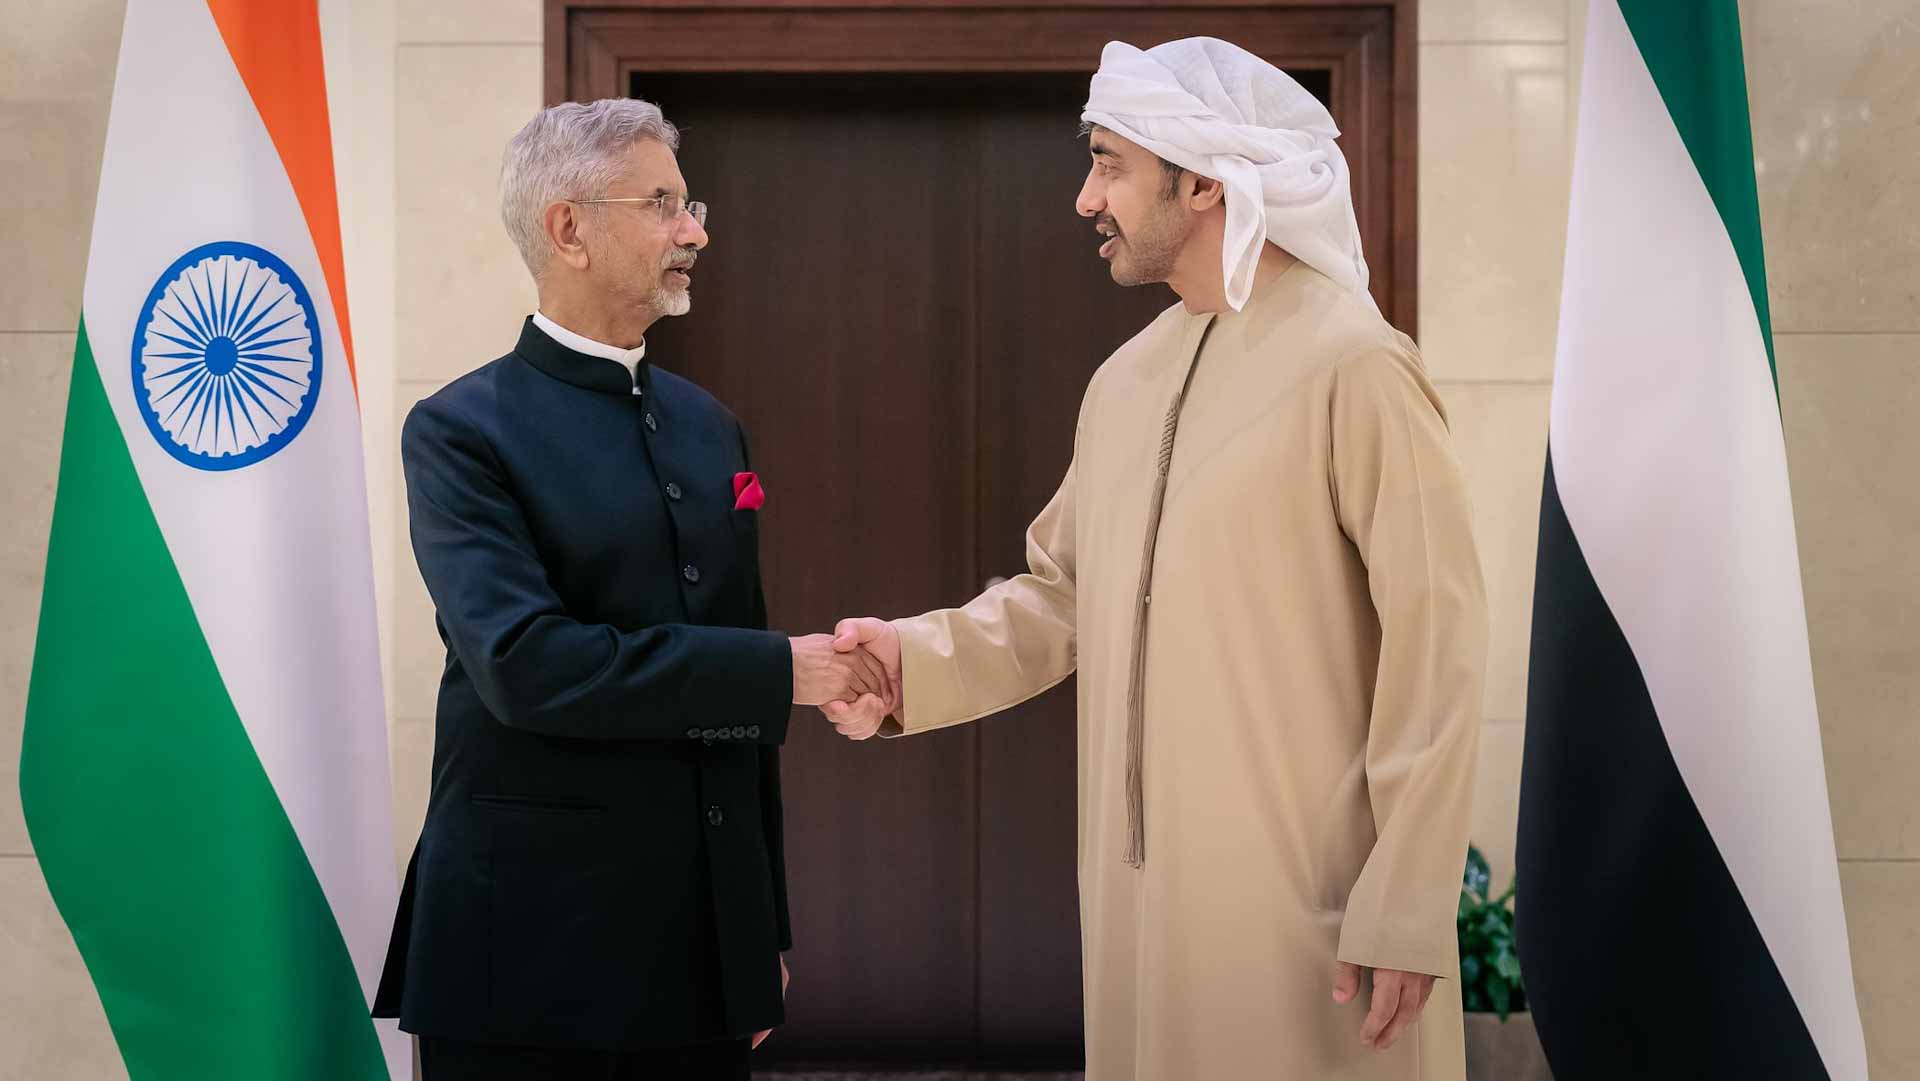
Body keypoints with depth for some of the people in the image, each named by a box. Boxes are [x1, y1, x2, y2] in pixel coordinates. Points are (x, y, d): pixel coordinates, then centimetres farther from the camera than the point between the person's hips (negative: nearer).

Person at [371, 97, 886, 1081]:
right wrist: (780, 671, -18)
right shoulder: (461, 432, -7)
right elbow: (524, 664, -21)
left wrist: (769, 927, 15)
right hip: (536, 950, -5)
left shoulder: (709, 427, 12)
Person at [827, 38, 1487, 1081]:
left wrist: (1404, 914, -15)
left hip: (1304, 909, -6)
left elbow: (1434, 649, -14)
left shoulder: (1354, 369, -12)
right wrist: (918, 660, -3)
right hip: (1140, 902, 7)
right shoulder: (1124, 379, 10)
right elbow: (1060, 592, 15)